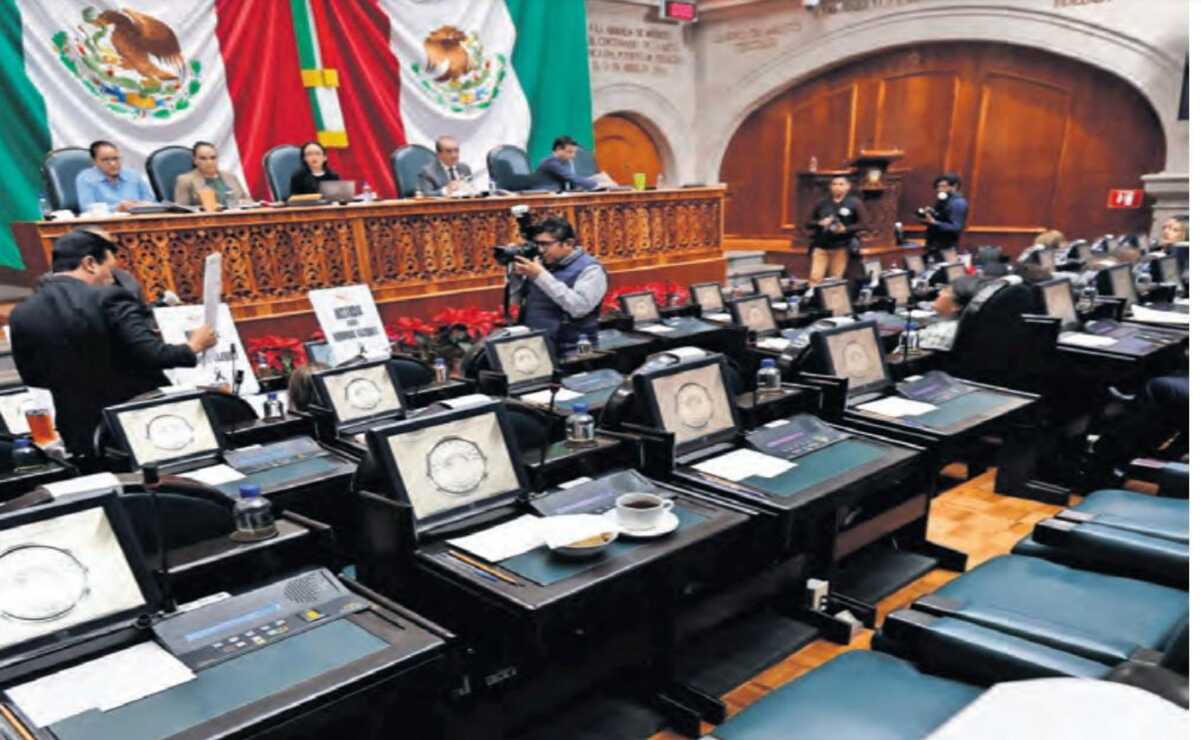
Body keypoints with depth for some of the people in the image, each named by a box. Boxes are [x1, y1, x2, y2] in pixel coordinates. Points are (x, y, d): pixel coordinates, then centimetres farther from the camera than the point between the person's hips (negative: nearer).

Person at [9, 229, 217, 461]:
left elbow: (31, 377, 11)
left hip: (82, 436, 4)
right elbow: (153, 356, -22)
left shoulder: (21, 314, 1)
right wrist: (194, 345, -4)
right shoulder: (108, 299, -15)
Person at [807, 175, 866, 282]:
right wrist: (820, 223, -9)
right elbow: (809, 223, 13)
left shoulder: (855, 203, 4)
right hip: (821, 246, 2)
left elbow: (863, 224, 0)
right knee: (815, 277, -7)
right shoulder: (822, 203, 11)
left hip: (841, 247, -2)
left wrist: (845, 229, -16)